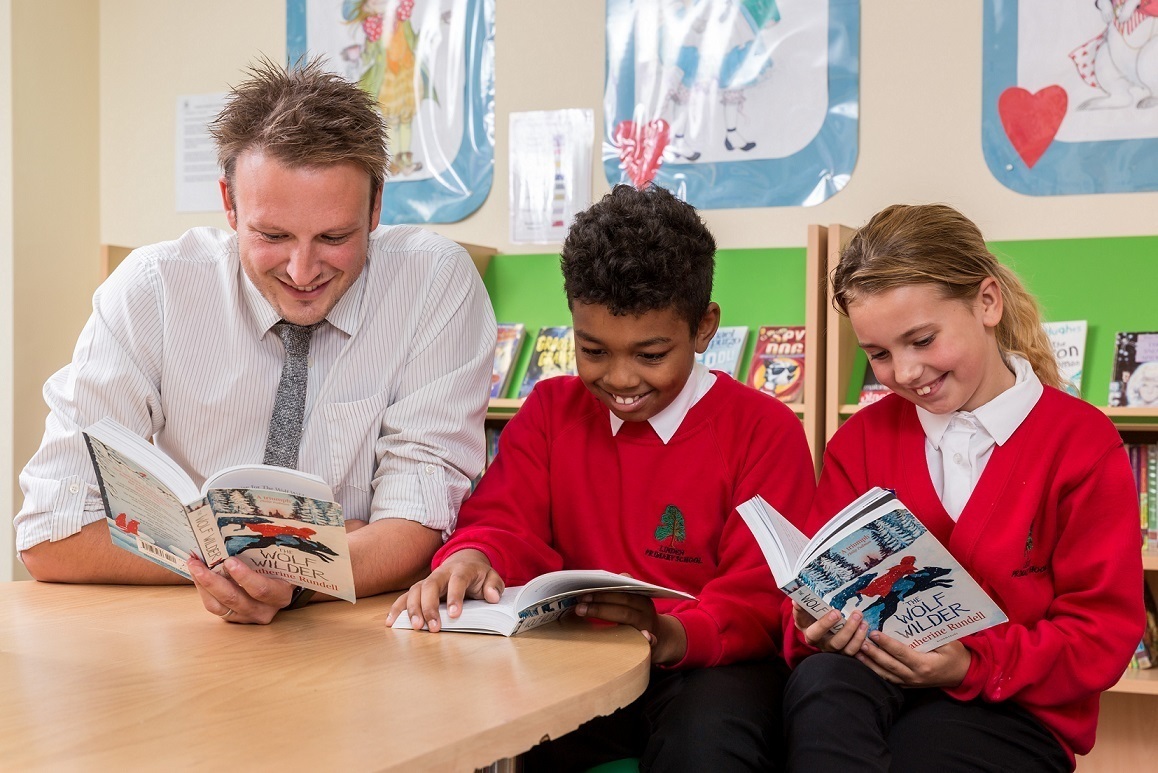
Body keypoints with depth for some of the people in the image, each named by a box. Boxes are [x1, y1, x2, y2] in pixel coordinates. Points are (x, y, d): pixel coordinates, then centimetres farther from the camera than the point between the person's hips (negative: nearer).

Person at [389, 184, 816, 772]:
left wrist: (675, 636, -29)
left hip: (710, 664, -3)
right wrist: (471, 559, -20)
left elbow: (763, 595, -7)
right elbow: (508, 524, 6)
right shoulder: (550, 411, 13)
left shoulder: (764, 430, -1)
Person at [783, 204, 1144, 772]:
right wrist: (821, 630, -20)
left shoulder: (1083, 446, -2)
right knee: (820, 679, -34)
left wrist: (972, 664, -19)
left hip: (1017, 710, -3)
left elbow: (1103, 631, -5)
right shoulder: (860, 440, 10)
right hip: (871, 684, 3)